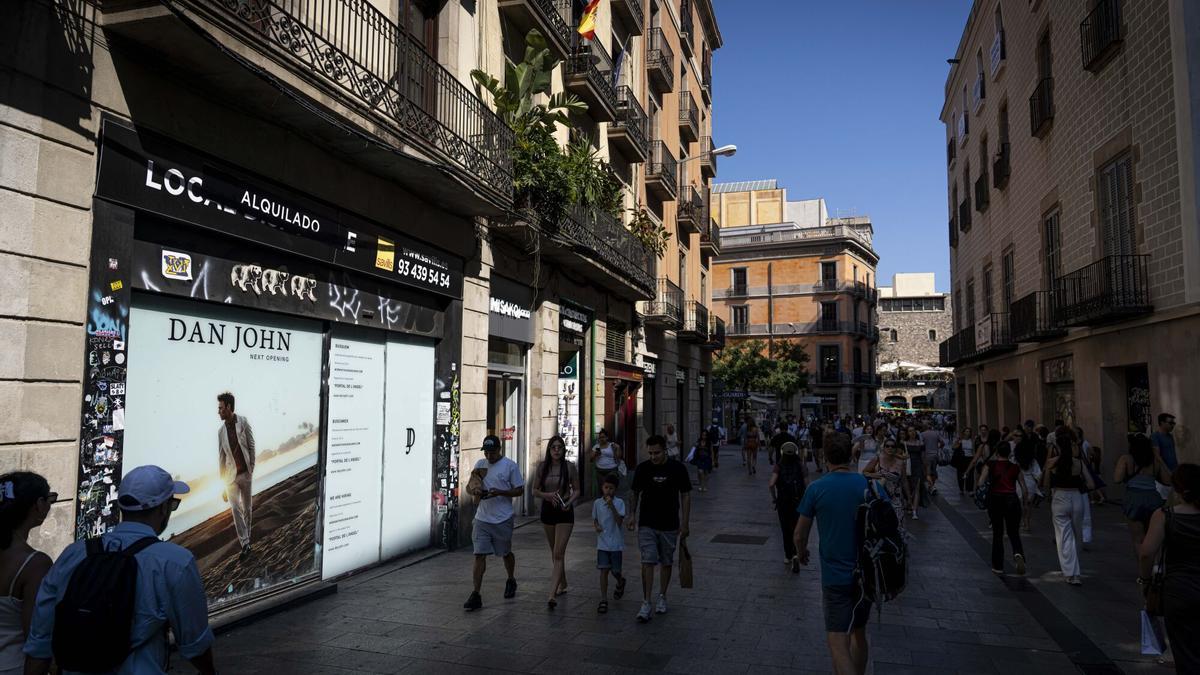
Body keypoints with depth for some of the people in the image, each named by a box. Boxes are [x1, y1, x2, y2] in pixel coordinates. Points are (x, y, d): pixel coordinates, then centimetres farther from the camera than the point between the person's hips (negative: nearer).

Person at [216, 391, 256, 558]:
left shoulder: (244, 422, -8)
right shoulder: (221, 431, -1)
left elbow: (251, 446, -3)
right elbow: (221, 456, 4)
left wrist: (251, 469, -6)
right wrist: (222, 481, 4)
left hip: (245, 473, -1)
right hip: (231, 475, 1)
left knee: (247, 507, 9)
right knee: (235, 508, -10)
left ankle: (246, 536, 27)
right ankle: (245, 543, -7)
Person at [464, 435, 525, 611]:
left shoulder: (510, 466, -6)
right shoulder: (480, 464, 7)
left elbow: (519, 490, -5)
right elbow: (469, 485, 13)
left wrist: (500, 492, -20)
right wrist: (474, 490, -11)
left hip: (503, 519, -3)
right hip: (482, 518, 3)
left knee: (506, 553, 15)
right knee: (479, 555, -3)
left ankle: (511, 581, 41)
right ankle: (476, 595, -1)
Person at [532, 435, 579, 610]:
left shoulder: (570, 467, -7)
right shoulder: (542, 466, 0)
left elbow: (576, 490, 1)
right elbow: (535, 491, 4)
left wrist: (569, 502, -17)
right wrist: (547, 495, -15)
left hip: (564, 512, -4)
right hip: (547, 510, 4)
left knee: (558, 554, -11)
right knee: (554, 552, 18)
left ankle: (552, 595, -17)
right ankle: (562, 584, 37)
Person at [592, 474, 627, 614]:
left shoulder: (619, 503, -8)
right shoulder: (597, 503, 2)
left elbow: (620, 522, -18)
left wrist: (612, 506, -27)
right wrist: (596, 526, -8)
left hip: (616, 543, -2)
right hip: (602, 543, 2)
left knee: (615, 571, 7)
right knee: (603, 570, -4)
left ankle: (621, 582, 42)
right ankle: (603, 600, 2)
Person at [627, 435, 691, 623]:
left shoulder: (678, 469, -7)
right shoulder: (642, 469, -3)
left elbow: (685, 496, -1)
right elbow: (636, 493, 9)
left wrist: (685, 523, -4)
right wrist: (632, 514, -1)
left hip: (670, 525, 0)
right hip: (646, 525, 0)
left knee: (666, 563, 12)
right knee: (648, 562, -9)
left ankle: (662, 598, 29)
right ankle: (646, 603, -7)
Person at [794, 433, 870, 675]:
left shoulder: (817, 488, -11)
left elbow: (800, 533, -3)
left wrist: (801, 553, 18)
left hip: (835, 575, -4)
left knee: (838, 643, -5)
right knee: (859, 633, 23)